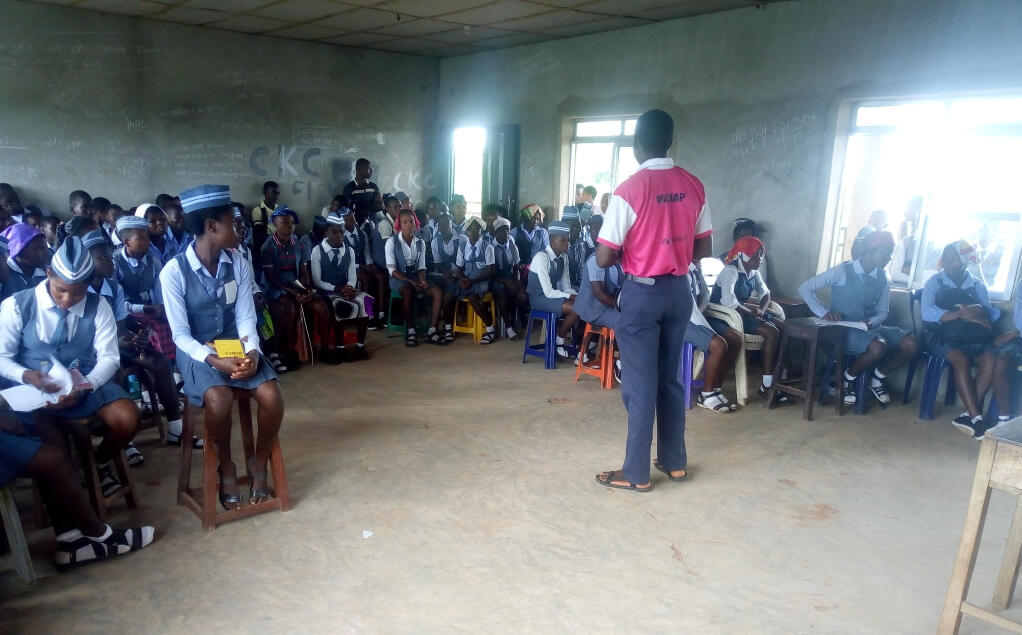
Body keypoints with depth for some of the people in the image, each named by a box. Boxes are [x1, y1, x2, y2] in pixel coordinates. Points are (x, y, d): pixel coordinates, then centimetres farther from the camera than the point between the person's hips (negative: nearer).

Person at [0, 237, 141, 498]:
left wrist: (83, 387, -24)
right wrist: (27, 376, -23)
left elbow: (109, 358, -5)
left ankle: (101, 462, 10)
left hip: (87, 385, 2)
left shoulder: (99, 307, -2)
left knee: (127, 419, -24)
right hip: (34, 388, -1)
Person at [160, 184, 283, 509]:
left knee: (272, 395, -22)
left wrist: (252, 351, -20)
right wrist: (214, 360, -27)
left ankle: (258, 465, 4)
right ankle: (226, 468, -4)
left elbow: (246, 317, 0)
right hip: (197, 351, -4)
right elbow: (180, 334, -12)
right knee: (219, 399, -33)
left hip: (236, 346, 4)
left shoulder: (239, 264, 1)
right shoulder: (174, 271, -12)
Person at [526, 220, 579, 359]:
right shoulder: (541, 258, -21)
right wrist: (569, 296, -23)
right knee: (576, 309, -23)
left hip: (553, 294, 7)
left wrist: (575, 295, -13)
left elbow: (565, 285, 5)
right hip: (540, 297, -7)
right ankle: (559, 343, 0)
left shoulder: (563, 257, 2)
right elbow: (548, 291, -23)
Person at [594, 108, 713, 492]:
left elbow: (604, 259, -15)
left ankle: (636, 473, 13)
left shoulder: (629, 190, -16)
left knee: (640, 385, 3)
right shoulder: (693, 187, 2)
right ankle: (674, 461, 29)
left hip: (642, 293, -6)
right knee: (670, 378, 17)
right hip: (679, 290, 6)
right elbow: (703, 249, 9)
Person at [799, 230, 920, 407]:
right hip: (844, 330, -6)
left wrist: (870, 322, -10)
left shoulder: (882, 279, 7)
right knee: (878, 347, -34)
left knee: (912, 344, -18)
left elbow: (883, 312, 14)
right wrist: (824, 313, -22)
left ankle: (878, 377, 7)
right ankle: (848, 378, -5)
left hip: (870, 328, 6)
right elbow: (805, 288, -10)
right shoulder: (842, 271, -9)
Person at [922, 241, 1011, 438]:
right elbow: (927, 313, -7)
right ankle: (977, 417, -29)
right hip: (943, 335, -3)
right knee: (960, 359, -31)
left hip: (973, 338, 3)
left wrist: (979, 311, -19)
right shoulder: (935, 282, 9)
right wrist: (963, 313, -13)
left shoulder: (978, 286, 18)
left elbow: (991, 315, 5)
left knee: (990, 359, -27)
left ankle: (969, 413, -24)